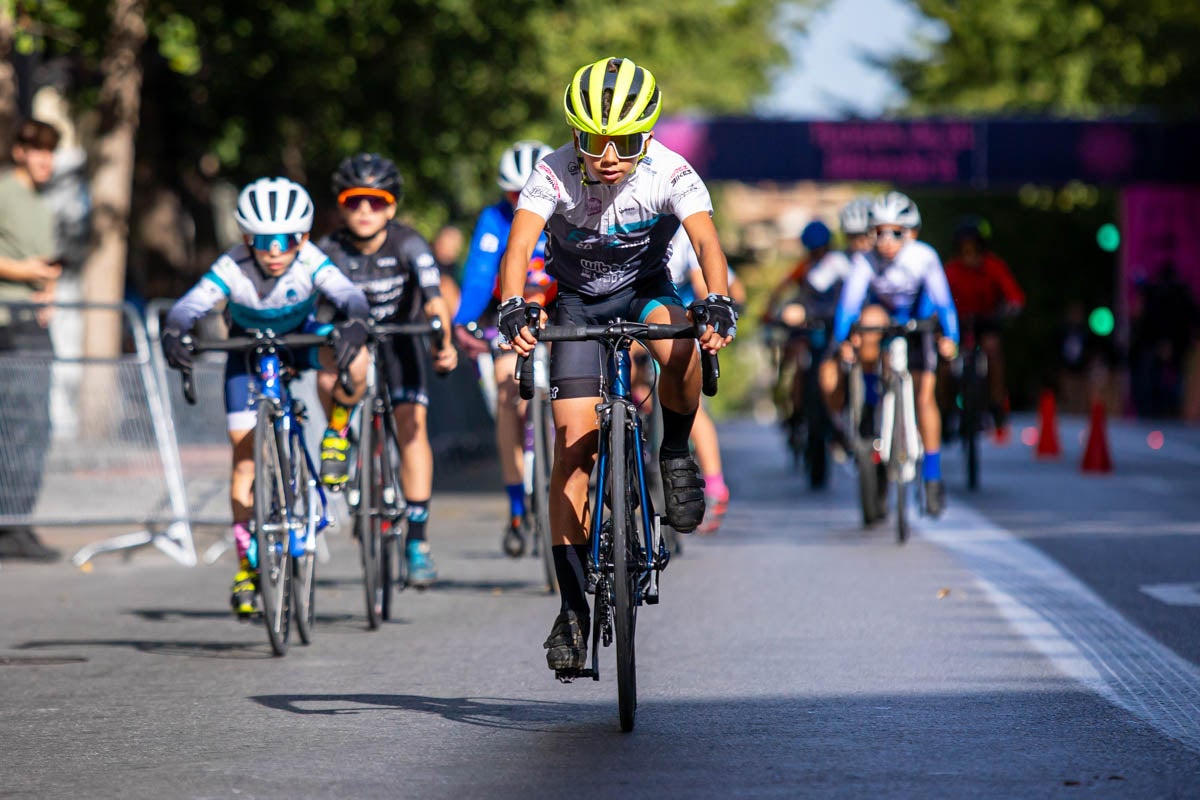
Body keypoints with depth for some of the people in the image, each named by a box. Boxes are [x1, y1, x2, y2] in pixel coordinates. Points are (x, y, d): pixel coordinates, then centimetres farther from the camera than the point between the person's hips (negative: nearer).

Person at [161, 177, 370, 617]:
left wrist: (354, 324, -65)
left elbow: (349, 295, -43)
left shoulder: (311, 262, -30)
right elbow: (189, 304, -39)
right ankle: (247, 563, 6)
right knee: (246, 455, -6)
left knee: (353, 359, -34)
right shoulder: (233, 268, -31)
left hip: (299, 340, 0)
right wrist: (173, 333, -61)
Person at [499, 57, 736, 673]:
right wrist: (512, 308, -57)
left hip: (645, 290, 0)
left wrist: (719, 303, -56)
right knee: (574, 445, -11)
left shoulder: (671, 174, -25)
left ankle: (676, 455, -6)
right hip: (579, 302, 0)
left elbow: (706, 240, -37)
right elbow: (520, 244, -38)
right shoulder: (554, 175, -26)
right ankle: (573, 606, -6)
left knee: (679, 347, -37)